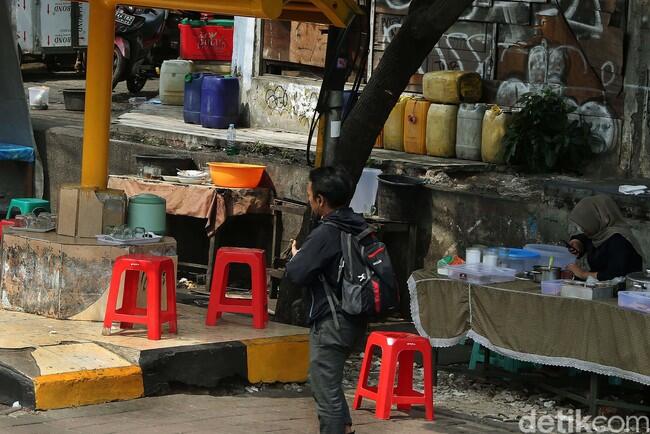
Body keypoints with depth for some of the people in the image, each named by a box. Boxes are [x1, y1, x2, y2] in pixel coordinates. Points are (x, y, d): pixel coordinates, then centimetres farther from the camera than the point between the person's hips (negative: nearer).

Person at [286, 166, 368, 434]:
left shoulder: (325, 234, -19)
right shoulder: (359, 227, 7)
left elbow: (296, 274, -21)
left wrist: (296, 257, 1)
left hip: (331, 322, -9)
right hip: (355, 319, 9)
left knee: (326, 390, -2)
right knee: (330, 381, 26)